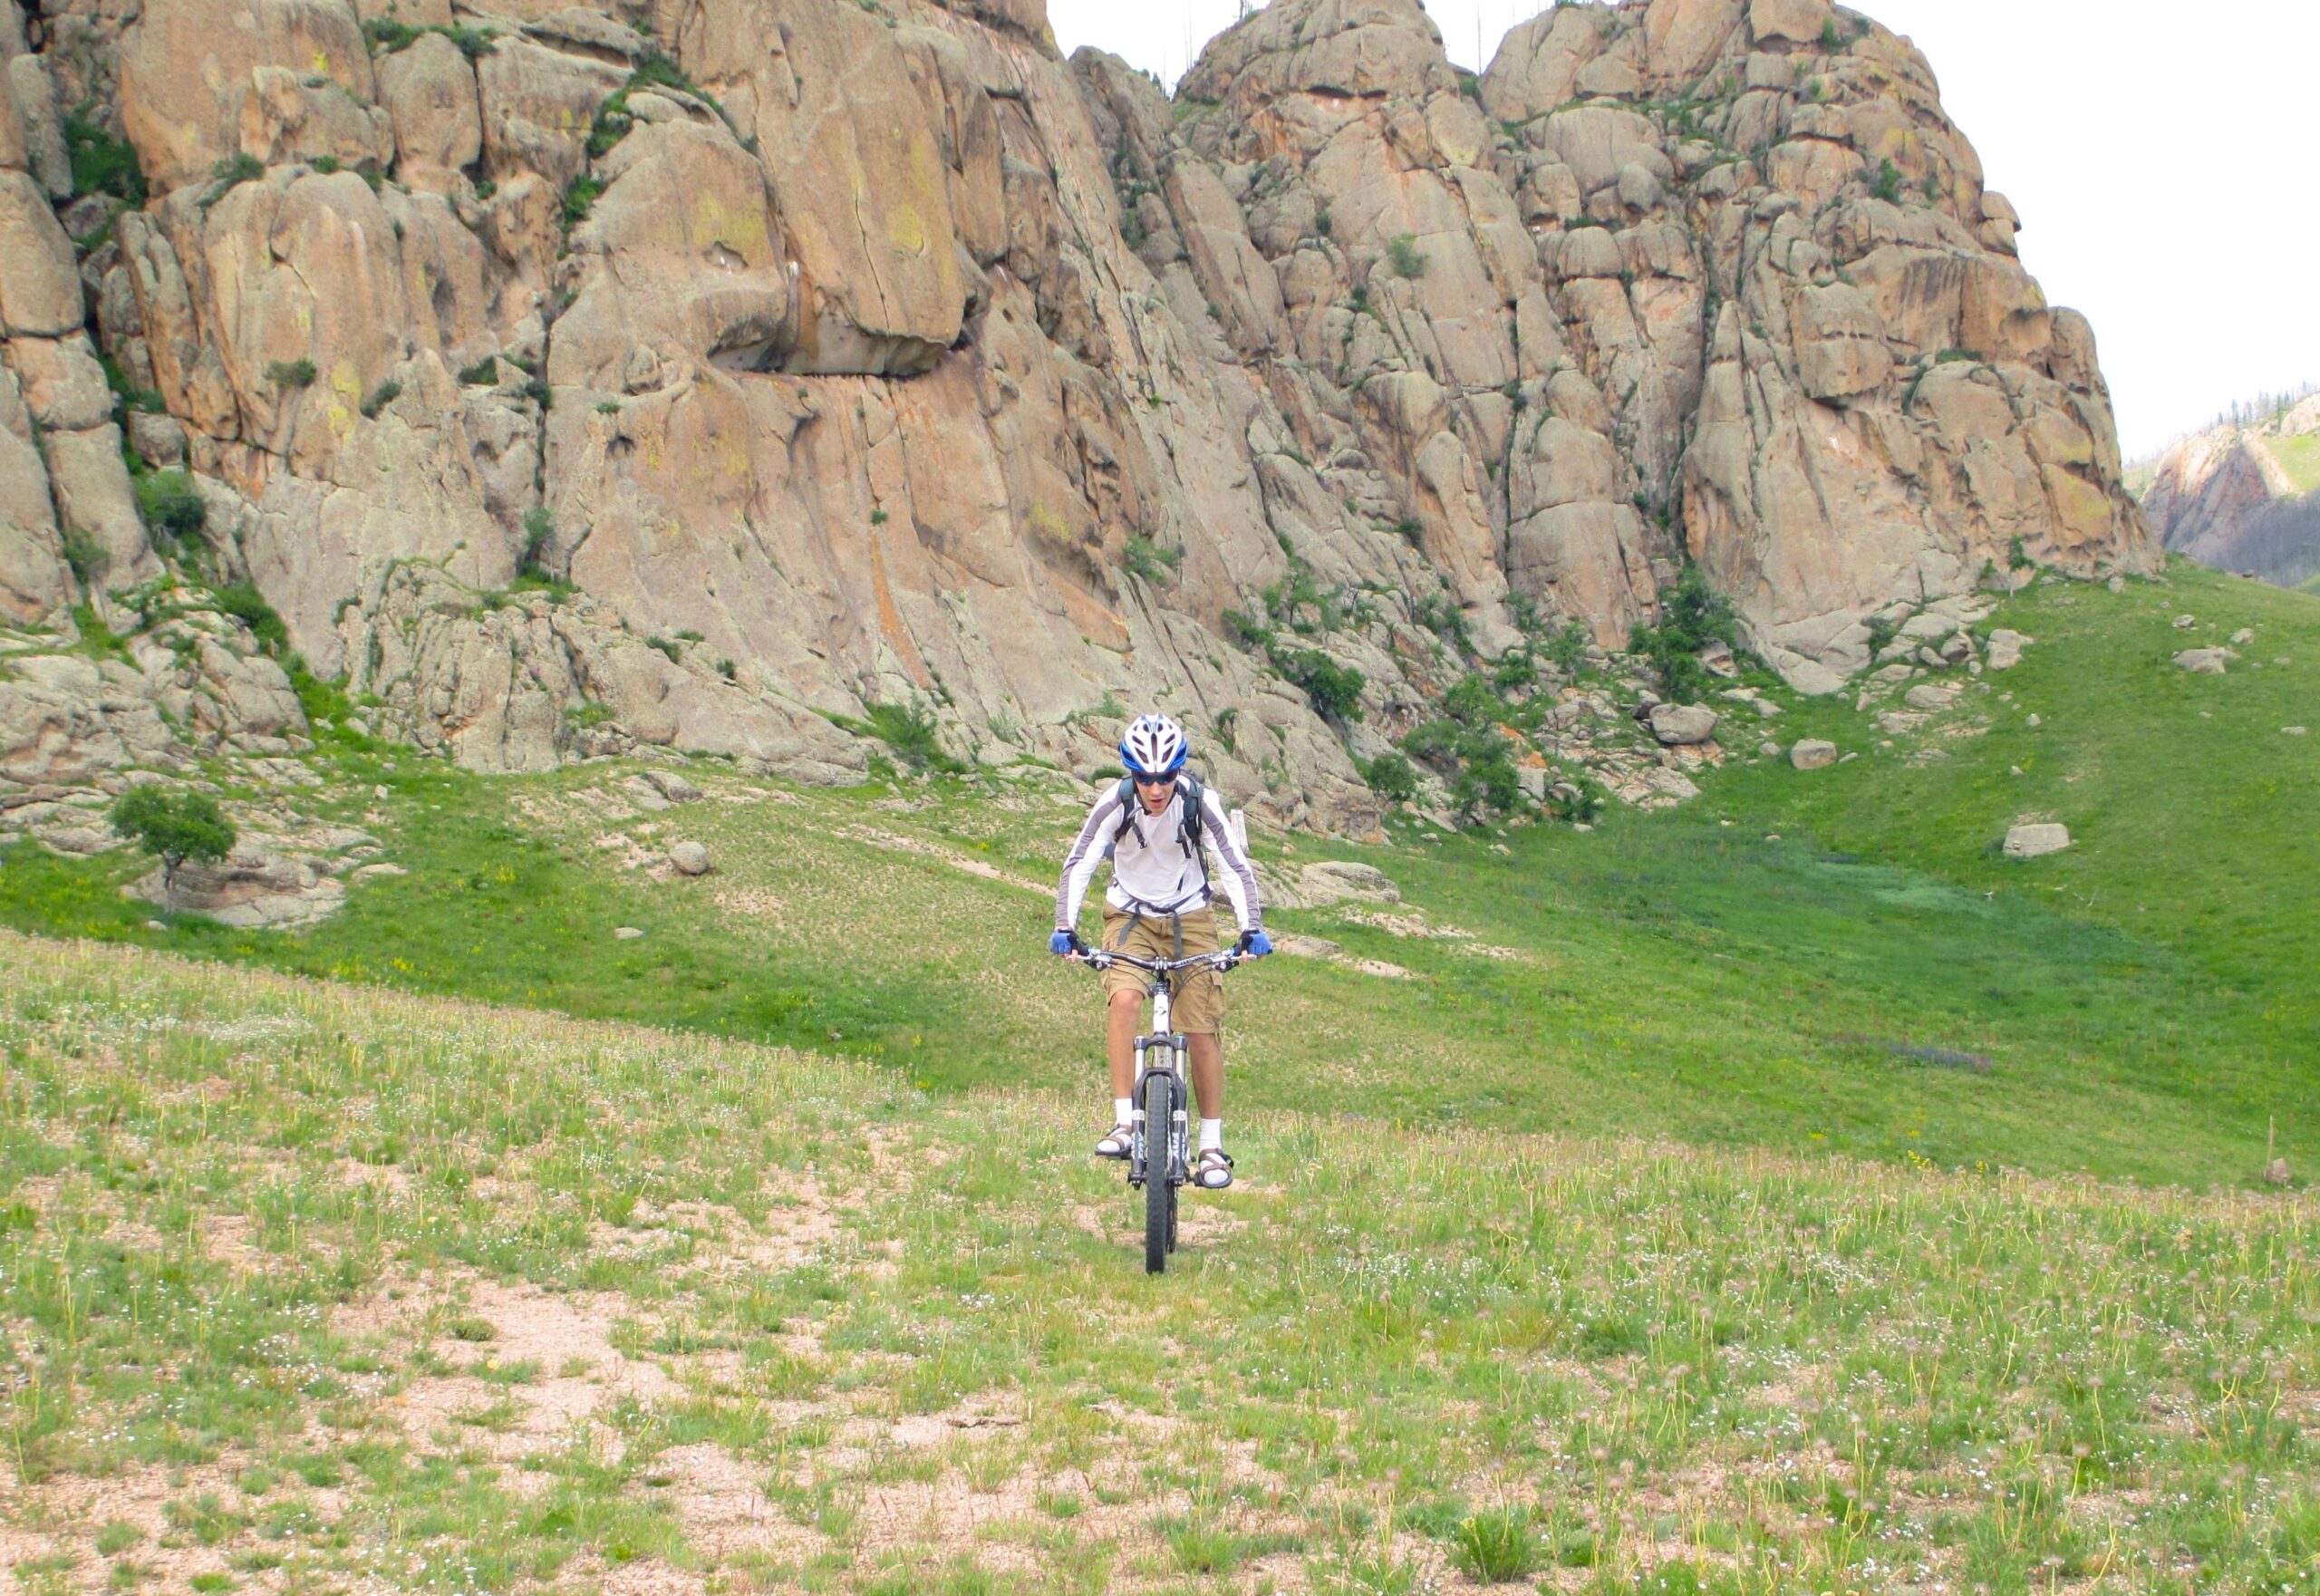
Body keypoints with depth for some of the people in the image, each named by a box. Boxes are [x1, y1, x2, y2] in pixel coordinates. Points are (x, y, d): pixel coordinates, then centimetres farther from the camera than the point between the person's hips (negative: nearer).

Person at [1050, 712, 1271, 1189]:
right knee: (1124, 999, -27)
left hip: (1190, 917, 0)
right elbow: (1079, 864, -21)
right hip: (1130, 914, 0)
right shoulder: (1115, 803, -19)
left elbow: (1236, 865, -20)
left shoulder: (1199, 801, -19)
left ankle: (1212, 1146, 7)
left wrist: (1251, 929, -31)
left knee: (1202, 1031, -6)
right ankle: (1123, 1123, -21)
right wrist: (1064, 928, -33)